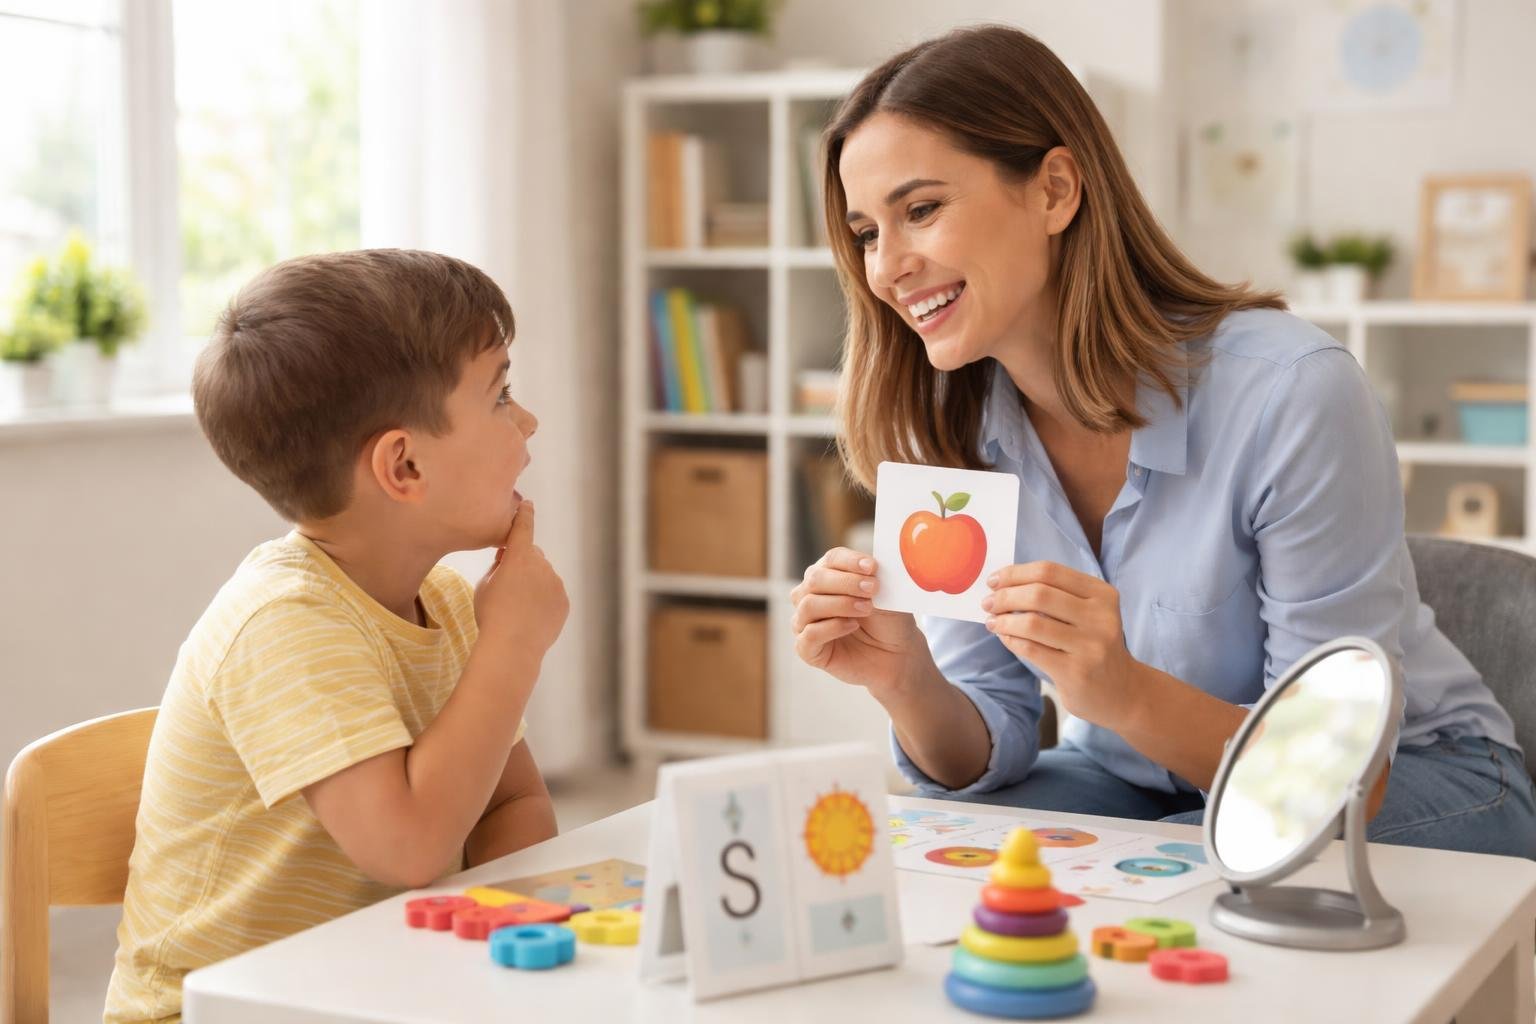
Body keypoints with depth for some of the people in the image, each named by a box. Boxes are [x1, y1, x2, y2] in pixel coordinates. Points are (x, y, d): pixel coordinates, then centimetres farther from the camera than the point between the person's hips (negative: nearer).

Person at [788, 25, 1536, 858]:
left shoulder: (1291, 393, -27)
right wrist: (907, 687, -28)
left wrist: (1126, 696, -41)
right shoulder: (948, 425, -10)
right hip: (1146, 782, 5)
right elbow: (984, 755, -6)